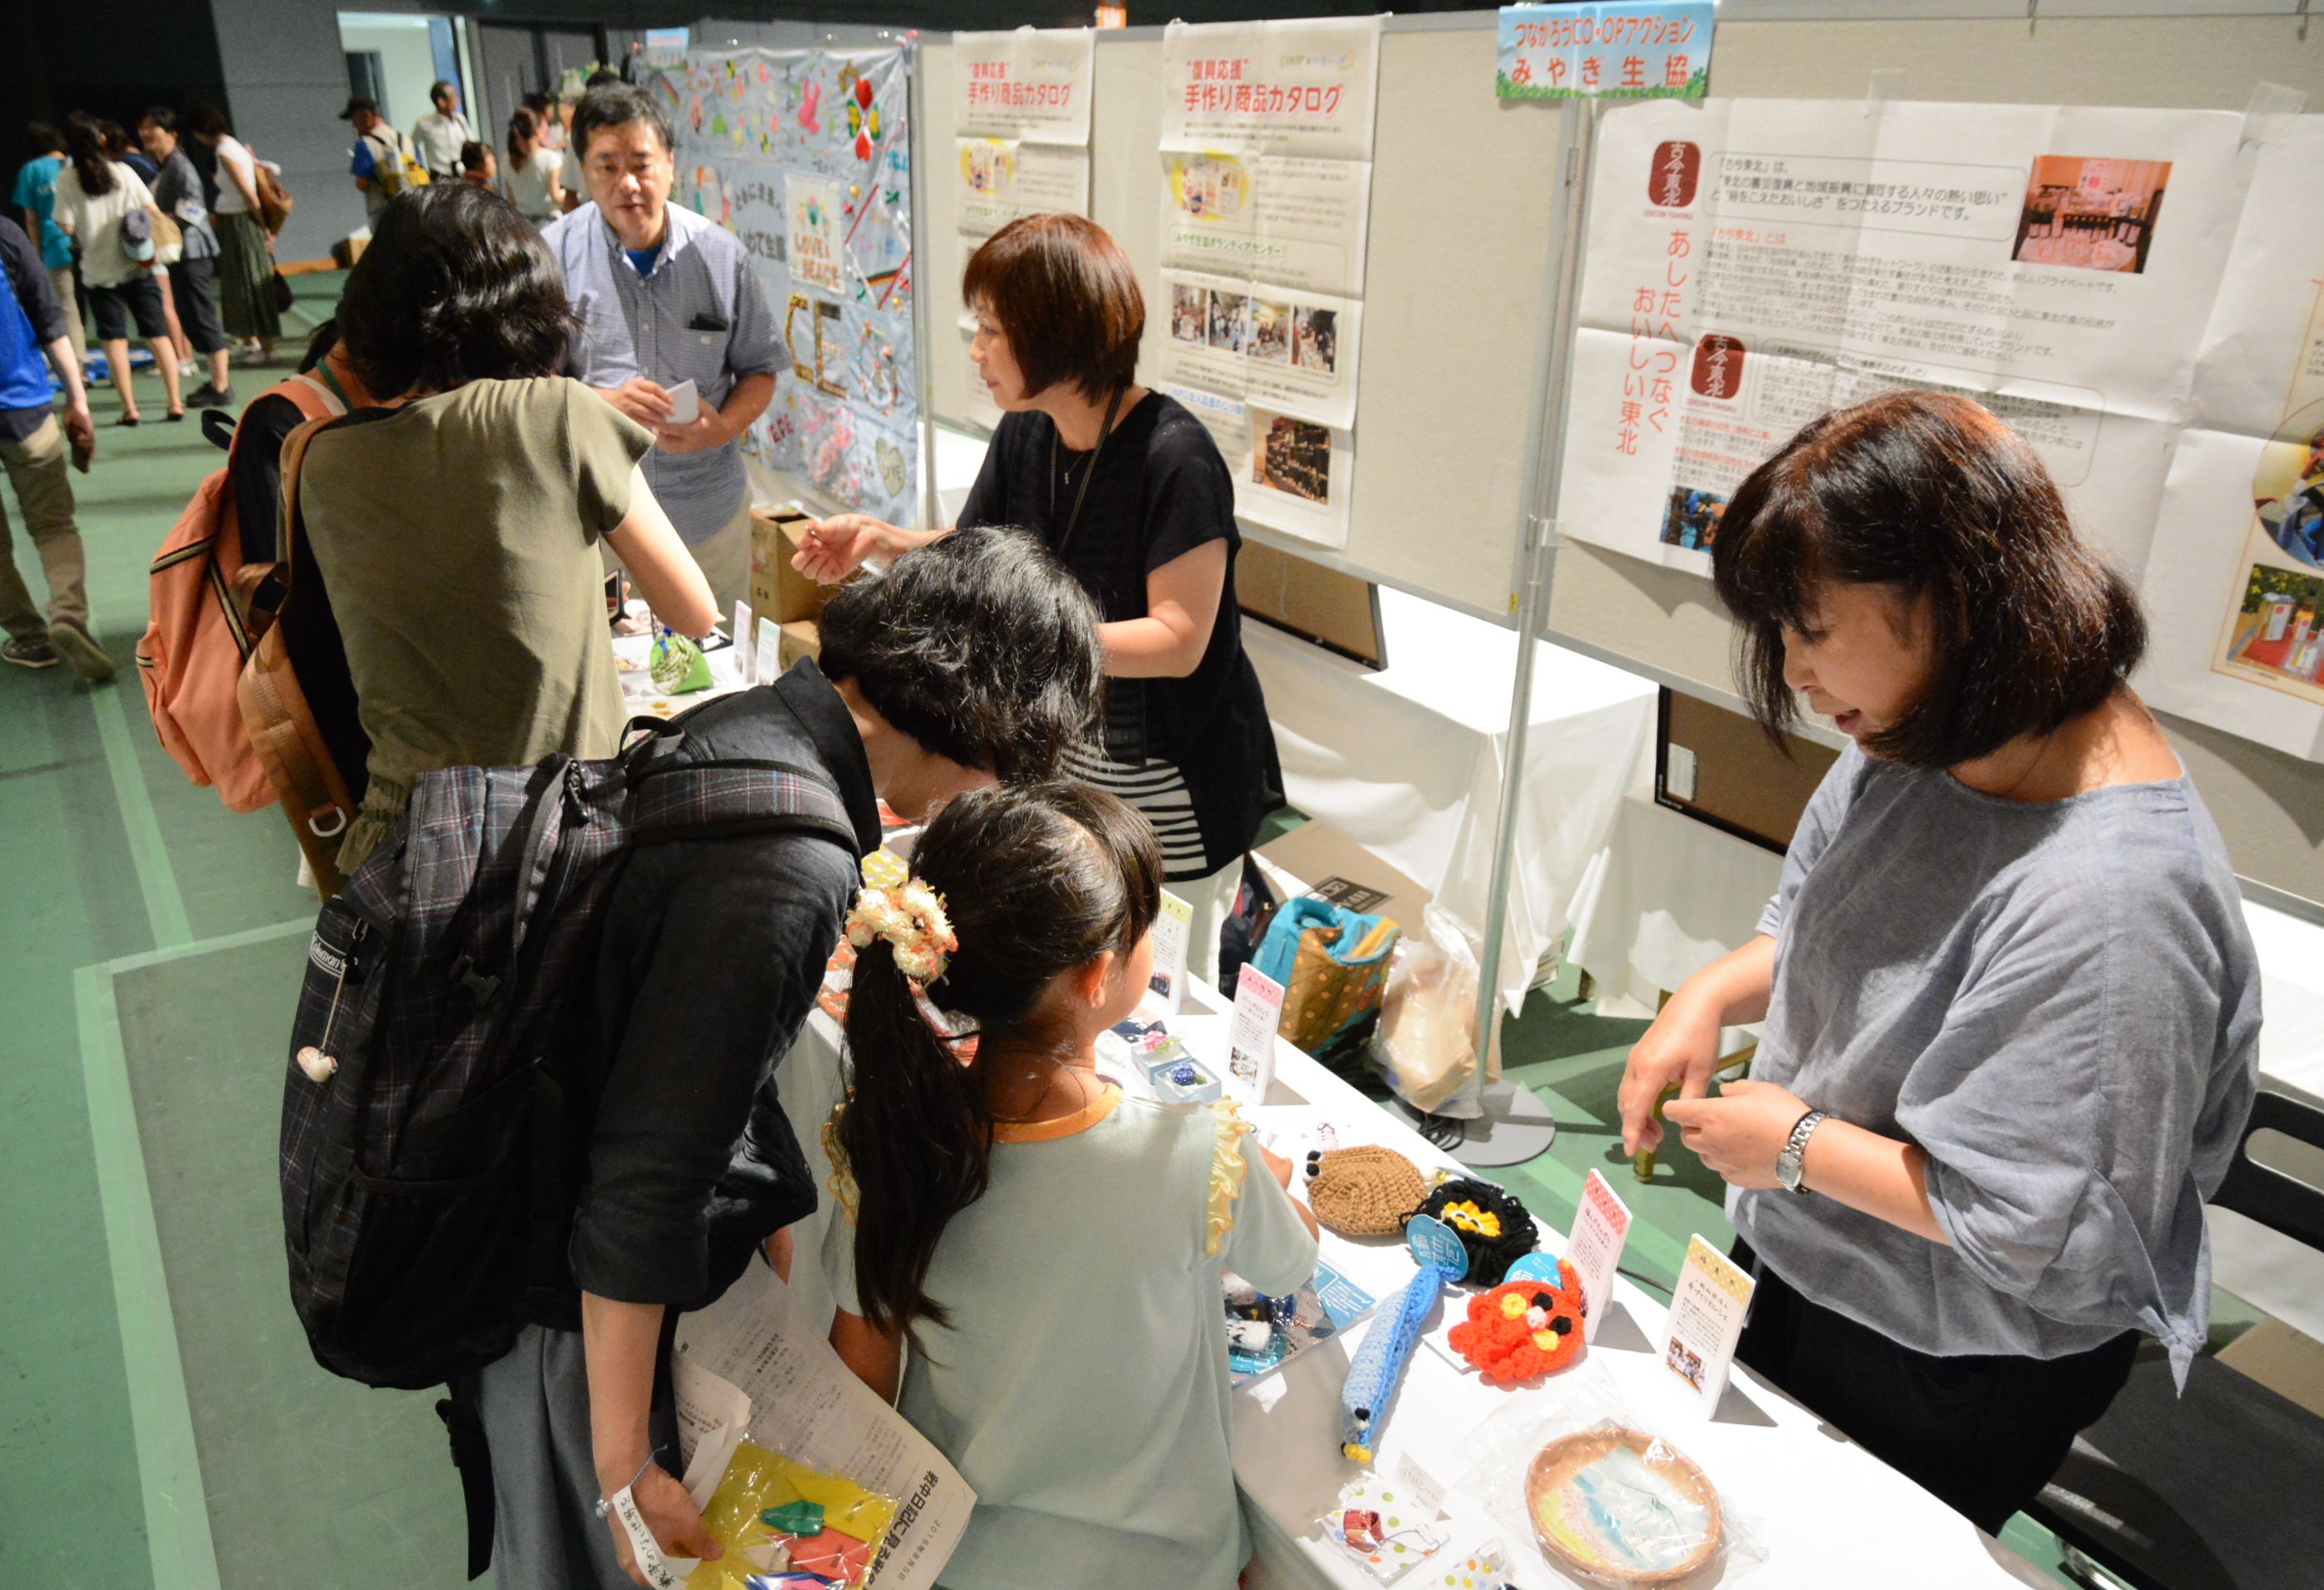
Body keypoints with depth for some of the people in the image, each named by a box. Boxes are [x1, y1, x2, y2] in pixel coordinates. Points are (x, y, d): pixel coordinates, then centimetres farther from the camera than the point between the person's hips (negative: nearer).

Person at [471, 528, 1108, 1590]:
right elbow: (644, 1186, -30)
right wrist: (627, 1468, -18)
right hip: (582, 1302, -8)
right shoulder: (788, 872, -35)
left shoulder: (746, 723, -5)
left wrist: (766, 1210, 17)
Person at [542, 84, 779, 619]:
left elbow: (760, 369, 7)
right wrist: (603, 402, -23)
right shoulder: (555, 256, -5)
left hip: (710, 511, 2)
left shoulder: (721, 255, 0)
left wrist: (723, 426, -13)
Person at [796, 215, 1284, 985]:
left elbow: (1178, 640, -26)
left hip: (1174, 787, -6)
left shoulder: (1174, 457, -24)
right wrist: (882, 540, -7)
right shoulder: (1024, 435, -1)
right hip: (1064, 755, 7)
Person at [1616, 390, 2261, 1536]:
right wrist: (1714, 993, -10)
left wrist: (1796, 1144, -21)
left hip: (1941, 1382, -7)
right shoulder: (1925, 741, -9)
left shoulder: (2105, 897, -36)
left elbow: (2038, 1228, -30)